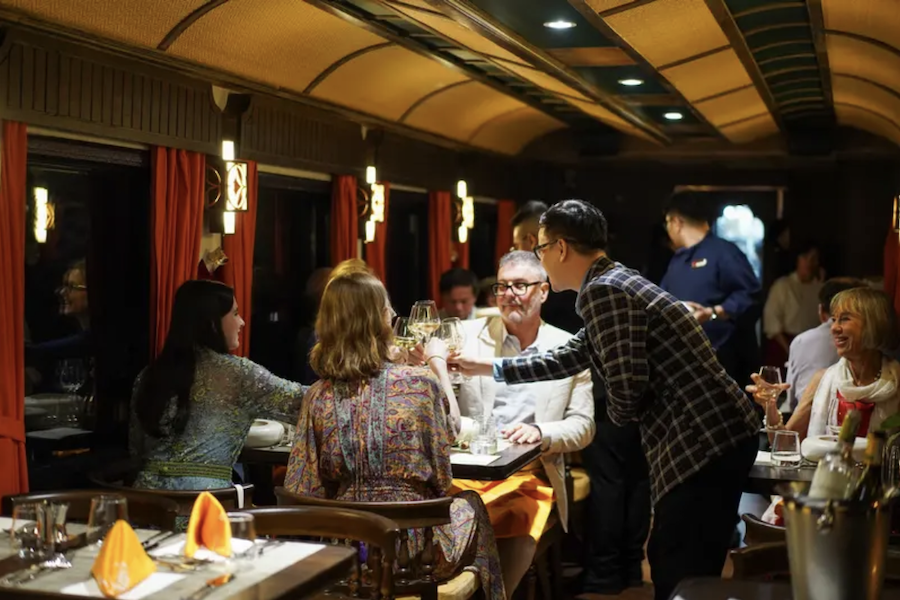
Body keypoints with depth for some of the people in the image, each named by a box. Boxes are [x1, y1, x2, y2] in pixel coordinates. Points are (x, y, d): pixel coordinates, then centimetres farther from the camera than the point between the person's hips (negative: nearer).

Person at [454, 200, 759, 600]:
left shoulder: (602, 292, -15)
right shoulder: (615, 283, 18)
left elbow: (626, 391, -23)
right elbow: (568, 358, 30)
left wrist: (615, 412, 1)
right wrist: (489, 368, 35)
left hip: (705, 444, -10)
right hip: (717, 436, 10)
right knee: (667, 566, 20)